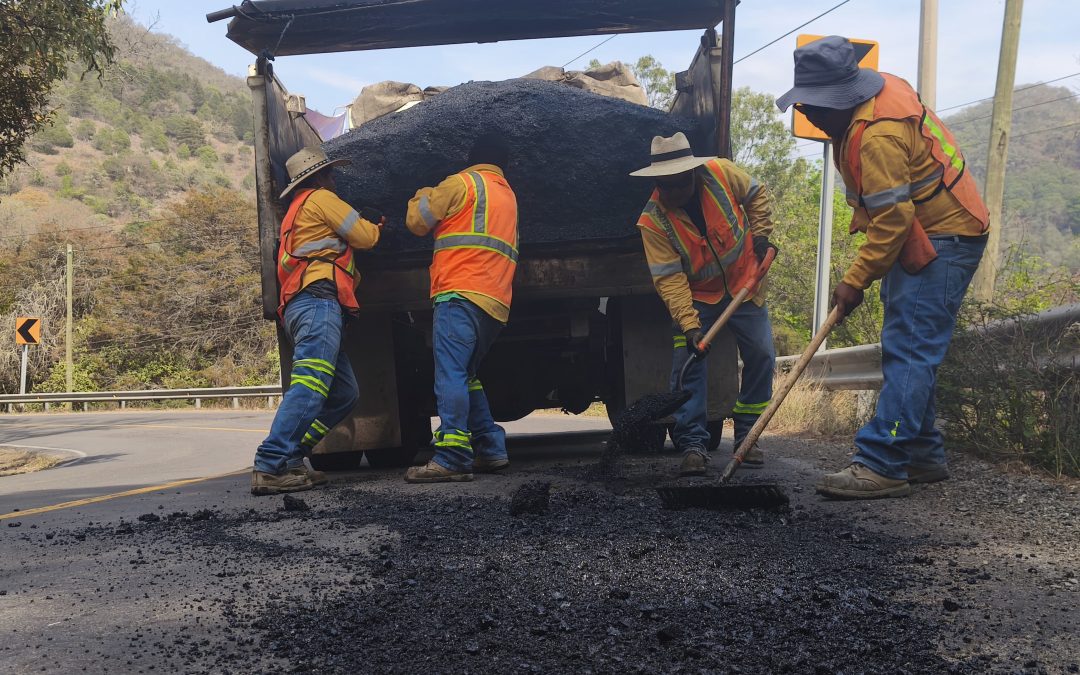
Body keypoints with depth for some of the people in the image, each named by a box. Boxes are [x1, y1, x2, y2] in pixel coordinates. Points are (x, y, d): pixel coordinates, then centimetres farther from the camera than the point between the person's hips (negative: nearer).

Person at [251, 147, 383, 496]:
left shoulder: (296, 213, 36)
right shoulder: (320, 199, 7)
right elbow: (363, 236, 3)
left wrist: (366, 227, 37)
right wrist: (375, 227, 26)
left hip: (300, 306, 10)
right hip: (318, 300, -10)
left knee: (344, 393, 6)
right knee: (310, 385, -23)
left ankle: (288, 458, -1)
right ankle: (271, 467, -34)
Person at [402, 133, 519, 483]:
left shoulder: (462, 183, 4)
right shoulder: (508, 196, 27)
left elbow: (417, 221, 7)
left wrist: (423, 196, 27)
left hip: (462, 293, -8)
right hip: (495, 301, 8)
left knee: (450, 373, -15)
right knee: (466, 376, 17)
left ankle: (452, 458, -23)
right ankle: (490, 450, 13)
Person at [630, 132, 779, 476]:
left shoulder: (720, 172, -19)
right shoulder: (652, 221, -24)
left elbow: (757, 195, 3)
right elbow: (669, 279, -26)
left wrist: (761, 234, -6)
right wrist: (689, 324, -34)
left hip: (744, 283, 2)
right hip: (696, 296, -2)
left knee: (761, 356, 0)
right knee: (689, 364, -13)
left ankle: (746, 436, 13)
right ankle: (693, 444, -6)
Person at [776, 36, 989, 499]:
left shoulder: (876, 135, -27)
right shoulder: (882, 88, 4)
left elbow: (893, 218, -28)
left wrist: (855, 281, -23)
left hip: (944, 241, -11)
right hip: (917, 237, 11)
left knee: (909, 352, -15)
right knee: (906, 351, 13)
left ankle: (881, 465, -17)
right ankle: (924, 457, 20)